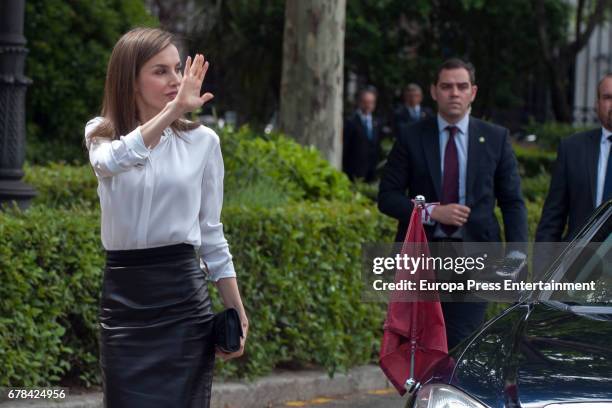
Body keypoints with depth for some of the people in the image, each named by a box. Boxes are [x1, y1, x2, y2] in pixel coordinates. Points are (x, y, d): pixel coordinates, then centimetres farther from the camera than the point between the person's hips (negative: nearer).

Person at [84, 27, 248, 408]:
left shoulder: (202, 140, 3)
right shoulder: (101, 134, 2)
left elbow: (211, 232, 9)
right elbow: (111, 162, -24)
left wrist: (238, 314, 8)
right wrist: (174, 109, -33)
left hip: (184, 297, 0)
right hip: (124, 296, 0)